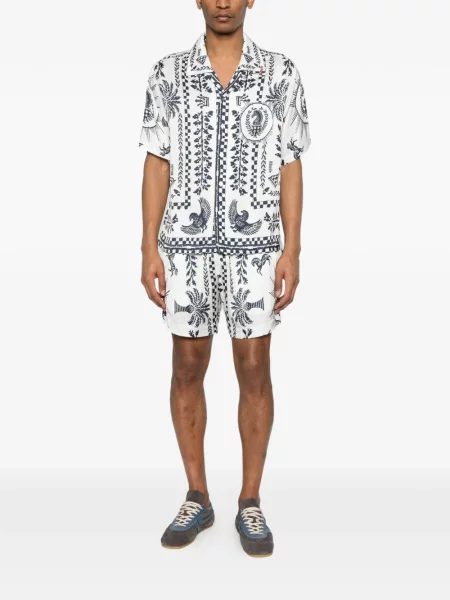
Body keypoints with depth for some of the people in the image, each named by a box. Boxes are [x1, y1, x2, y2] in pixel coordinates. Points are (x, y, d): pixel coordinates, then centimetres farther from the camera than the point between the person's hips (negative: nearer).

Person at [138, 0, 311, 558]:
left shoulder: (281, 73, 4)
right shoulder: (168, 73, 6)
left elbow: (290, 168, 3)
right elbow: (157, 164, 5)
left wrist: (291, 251, -4)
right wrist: (149, 249, -2)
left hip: (255, 246, -1)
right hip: (187, 245, 1)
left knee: (254, 371, 2)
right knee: (187, 369, 6)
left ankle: (250, 504, 18)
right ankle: (197, 499, 22)